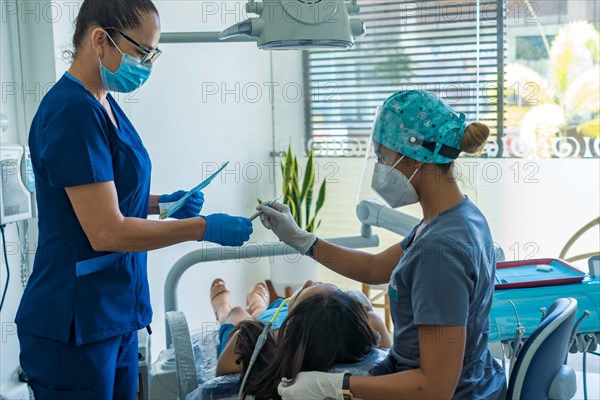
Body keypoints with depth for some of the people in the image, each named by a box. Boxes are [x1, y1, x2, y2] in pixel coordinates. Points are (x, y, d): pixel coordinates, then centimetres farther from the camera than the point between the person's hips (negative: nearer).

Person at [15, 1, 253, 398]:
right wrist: (204, 227, -16)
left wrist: (162, 202, 3)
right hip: (77, 325, -9)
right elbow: (107, 233, -23)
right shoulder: (73, 112, -20)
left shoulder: (101, 103, 8)